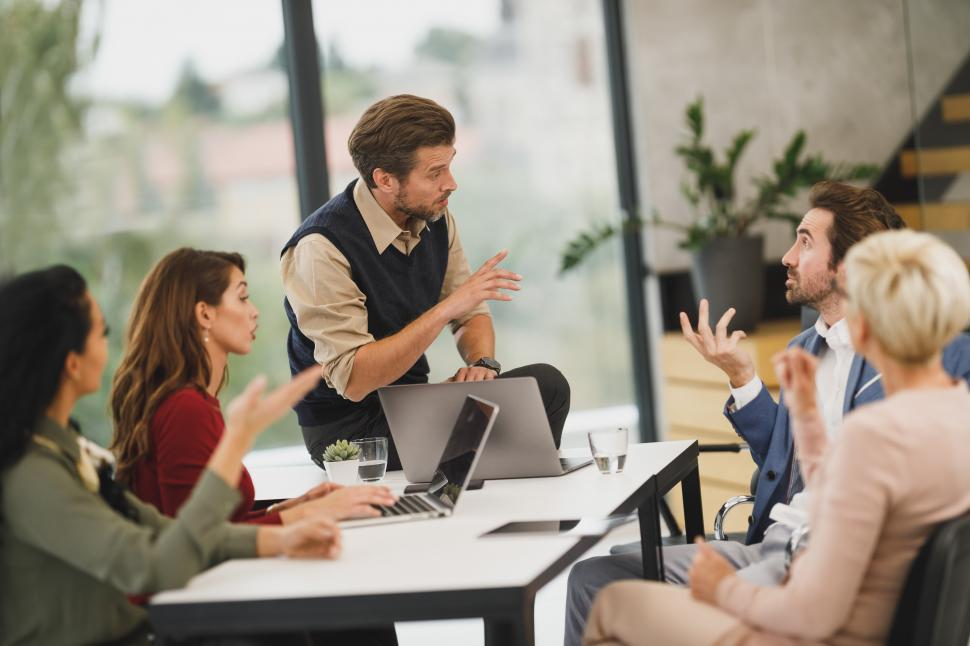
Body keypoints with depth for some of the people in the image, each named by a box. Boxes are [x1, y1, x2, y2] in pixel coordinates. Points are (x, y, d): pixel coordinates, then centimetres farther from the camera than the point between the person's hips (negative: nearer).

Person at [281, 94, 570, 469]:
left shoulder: (434, 218, 0)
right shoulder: (321, 248, -23)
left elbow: (471, 315, 10)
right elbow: (352, 380, -27)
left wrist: (482, 363, -13)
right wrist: (446, 309, -32)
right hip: (349, 427, -7)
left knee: (546, 383, -13)